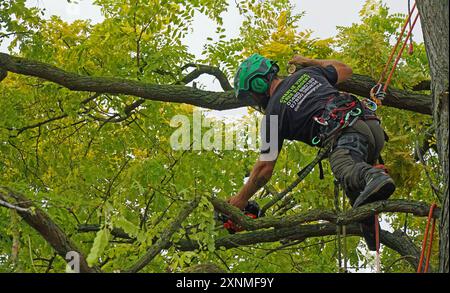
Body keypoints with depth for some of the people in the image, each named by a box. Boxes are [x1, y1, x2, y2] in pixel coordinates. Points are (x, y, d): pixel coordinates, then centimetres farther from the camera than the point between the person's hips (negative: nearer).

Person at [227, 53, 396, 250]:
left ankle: (375, 178, -66)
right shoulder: (308, 73, 29)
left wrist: (241, 198, 24)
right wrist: (309, 62, 62)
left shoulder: (274, 112, 11)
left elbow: (265, 166, 9)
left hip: (347, 133, -8)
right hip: (373, 125, 8)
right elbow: (345, 70, 50)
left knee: (344, 169, -33)